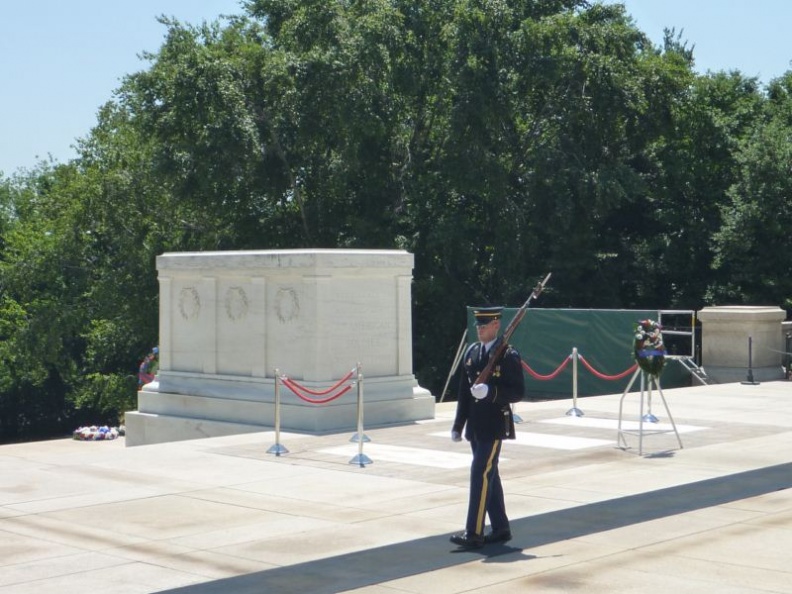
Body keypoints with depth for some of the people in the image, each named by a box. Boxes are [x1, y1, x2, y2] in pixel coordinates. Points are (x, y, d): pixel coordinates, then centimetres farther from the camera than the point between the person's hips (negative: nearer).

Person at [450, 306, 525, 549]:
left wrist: (491, 392, -25)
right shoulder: (471, 352, 10)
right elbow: (463, 392, 14)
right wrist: (458, 425, 13)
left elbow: (518, 392, -10)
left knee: (481, 474, -11)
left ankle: (474, 533, -10)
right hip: (475, 426, 7)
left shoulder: (509, 355, -9)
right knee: (489, 475, 12)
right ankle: (500, 529, 21)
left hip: (494, 425, -7)